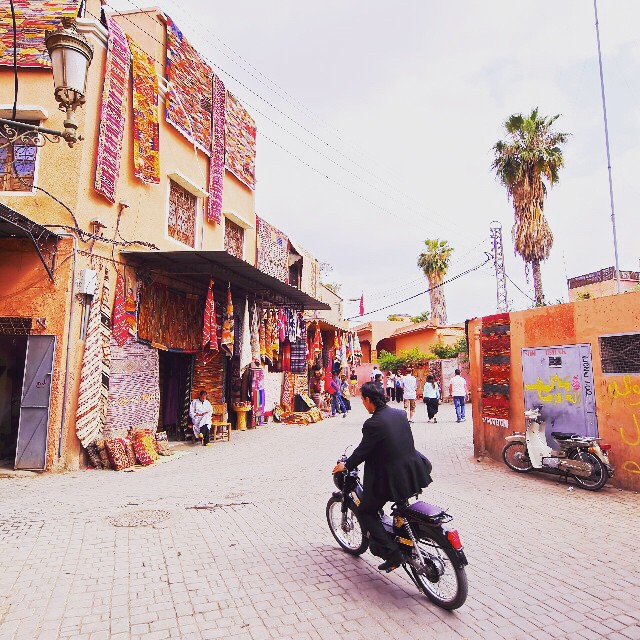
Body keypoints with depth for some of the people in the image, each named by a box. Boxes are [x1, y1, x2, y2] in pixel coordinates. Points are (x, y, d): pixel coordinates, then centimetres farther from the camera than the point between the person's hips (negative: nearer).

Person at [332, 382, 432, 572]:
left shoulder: (372, 423, -19)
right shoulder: (400, 414, 2)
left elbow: (363, 451, -10)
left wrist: (345, 465, 8)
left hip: (391, 479, -8)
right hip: (413, 474, 8)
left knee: (366, 512, 11)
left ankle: (392, 553, 4)